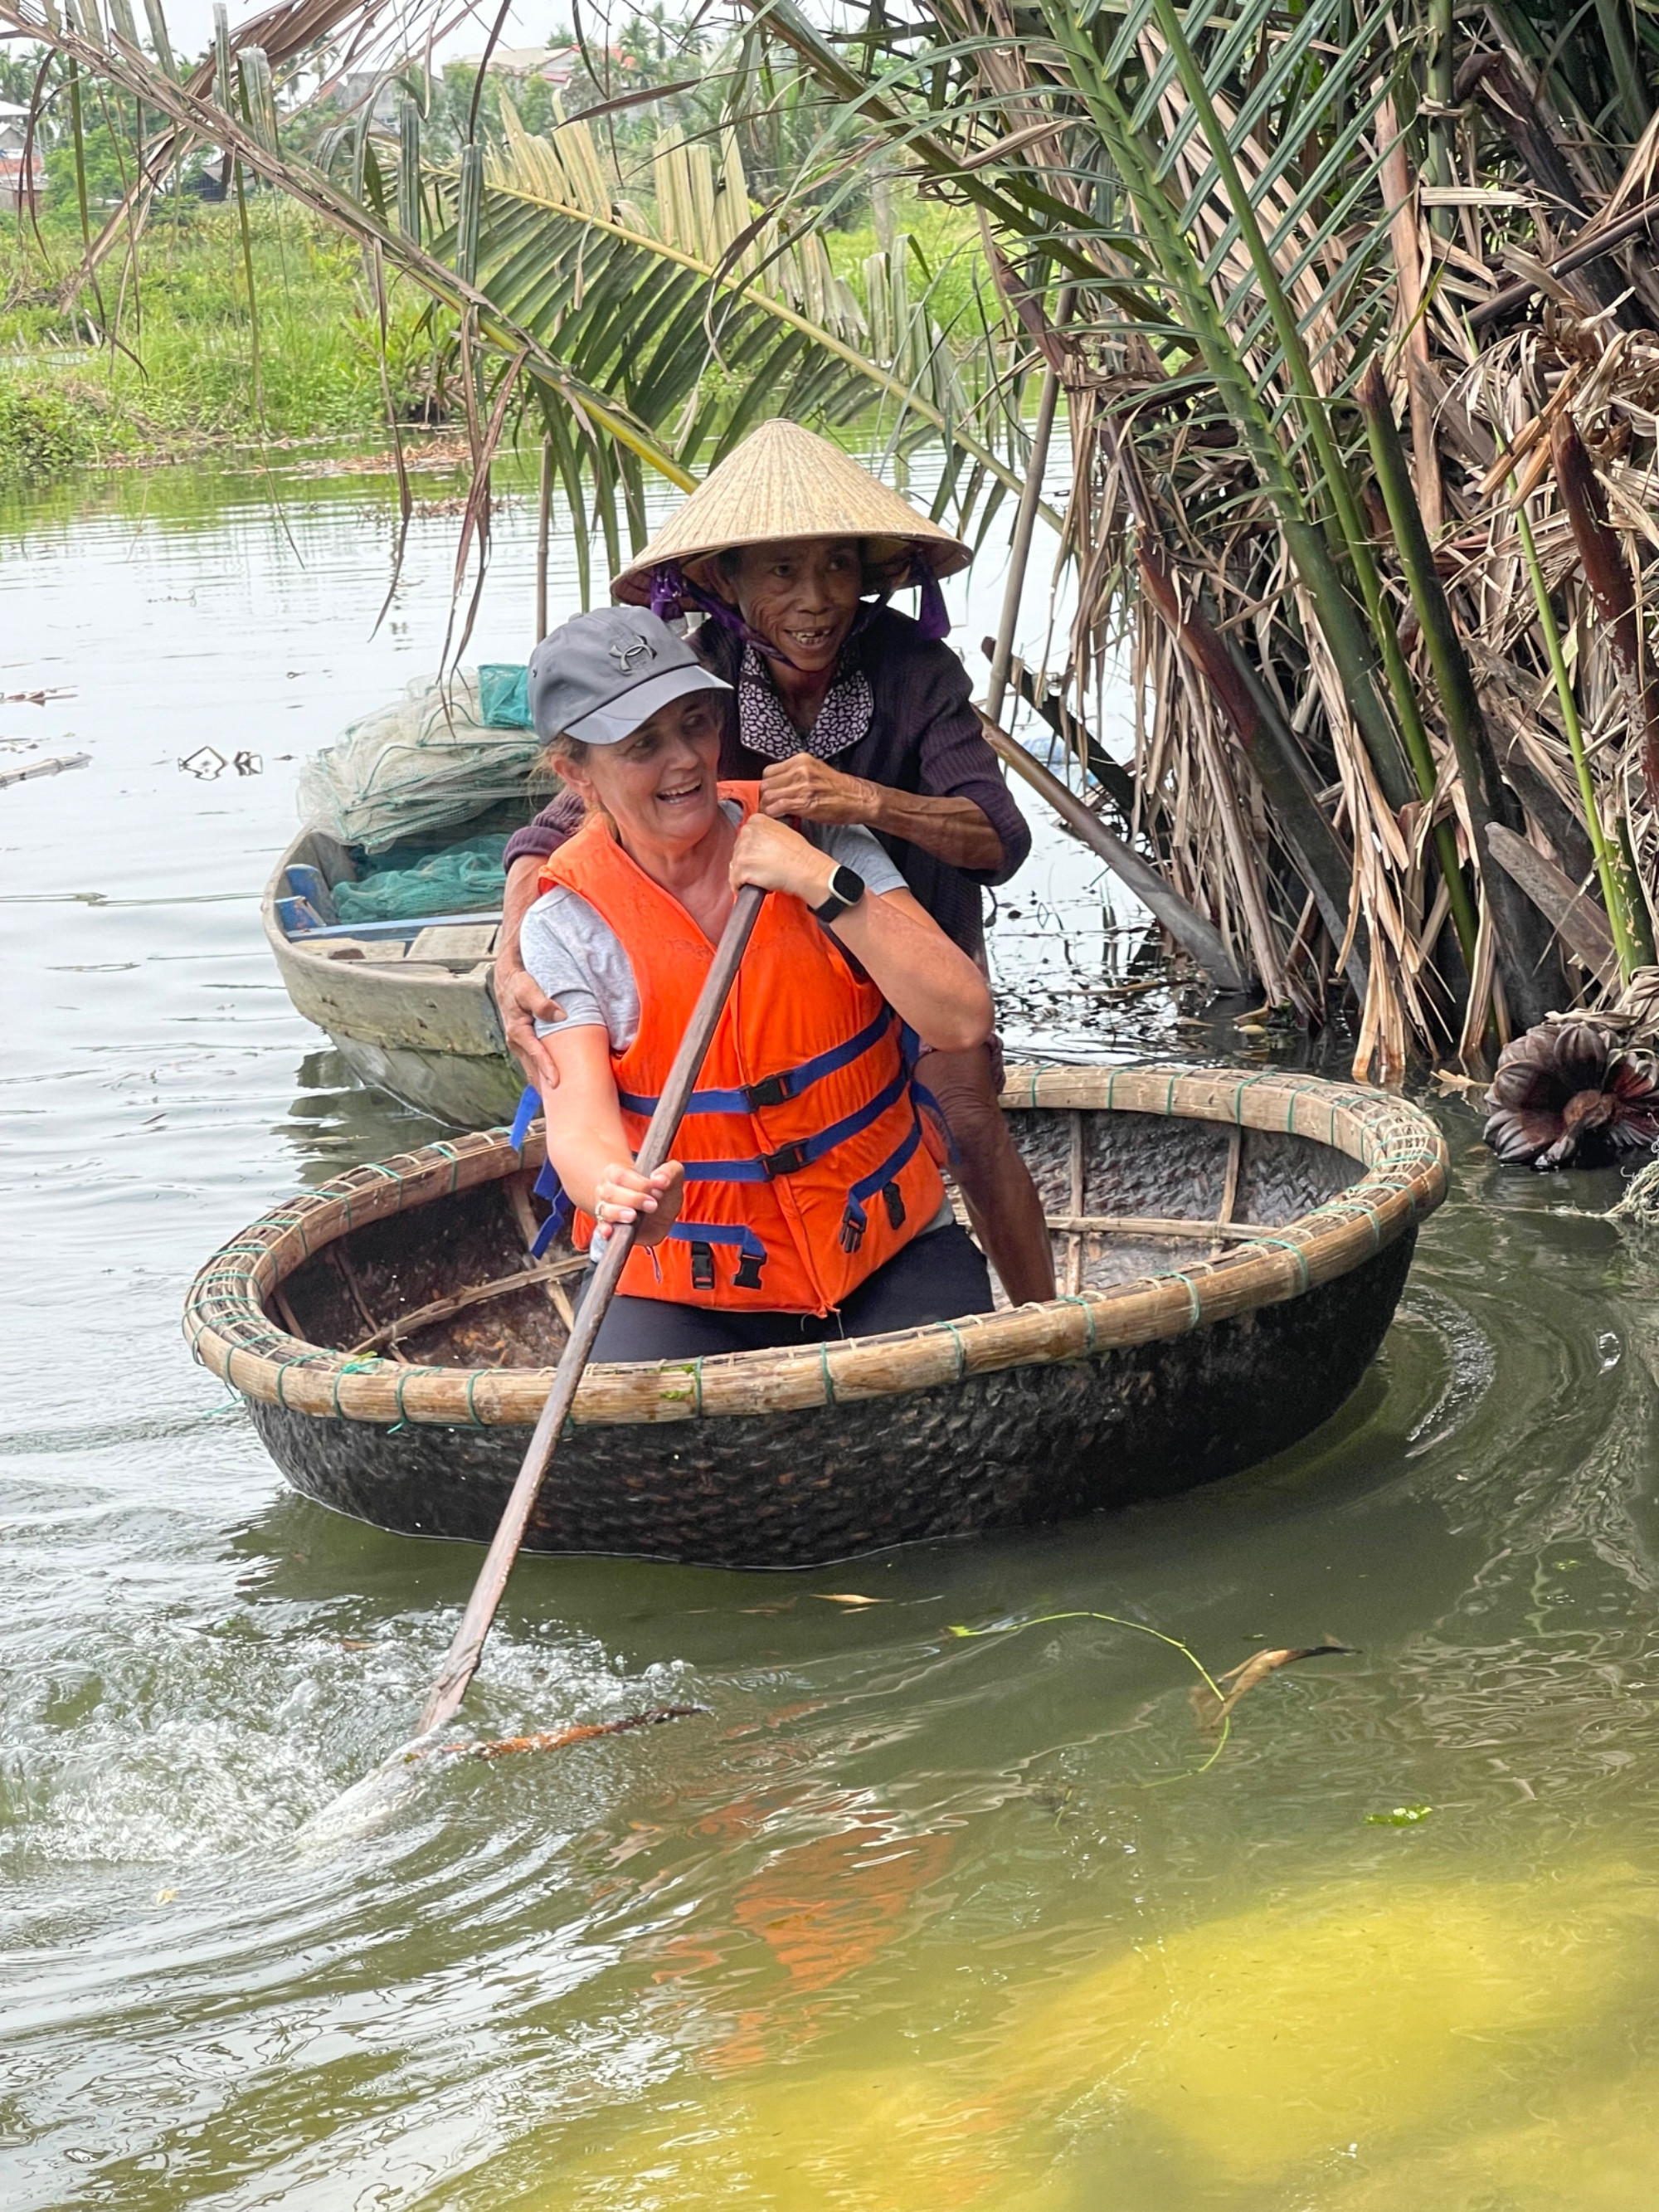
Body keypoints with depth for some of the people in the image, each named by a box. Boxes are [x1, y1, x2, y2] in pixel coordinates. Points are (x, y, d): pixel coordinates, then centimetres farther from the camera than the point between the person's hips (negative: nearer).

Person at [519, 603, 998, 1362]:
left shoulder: (812, 841, -1)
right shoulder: (568, 924, -5)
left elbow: (963, 1021, -11)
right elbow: (578, 1113, -20)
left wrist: (825, 886, -20)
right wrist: (617, 1190, -43)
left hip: (891, 1253, 1)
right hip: (683, 1288, -1)